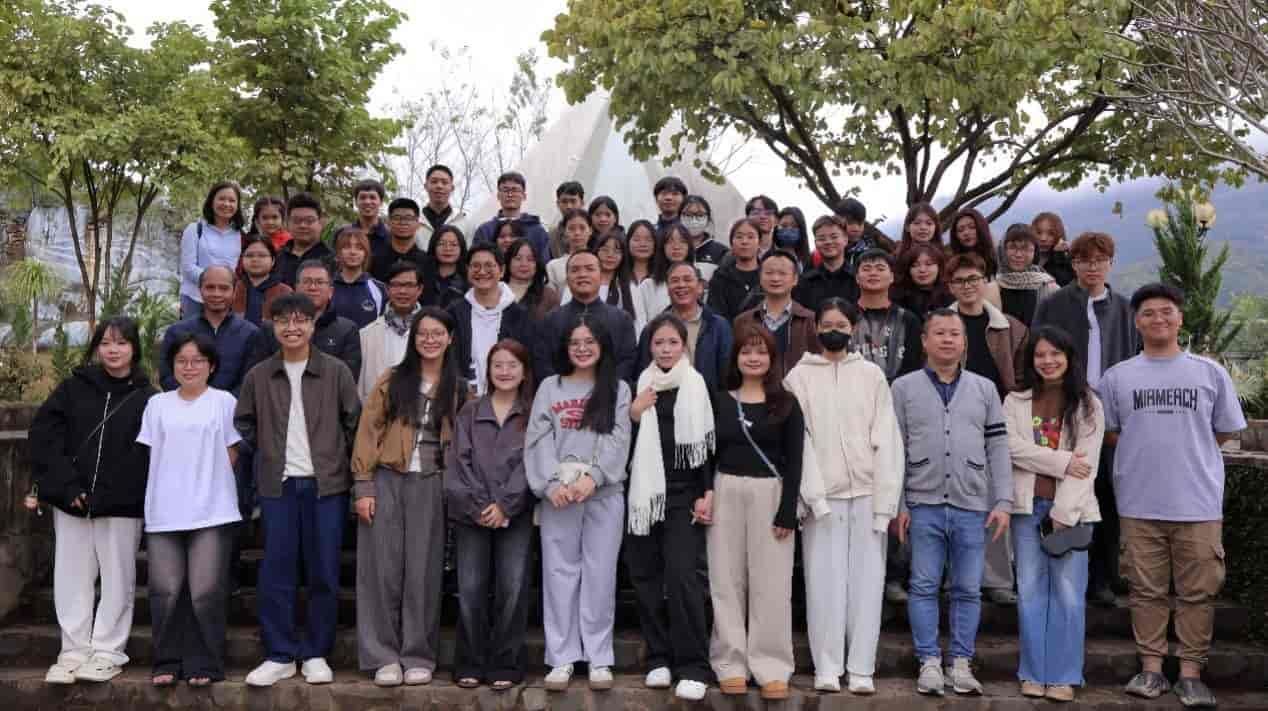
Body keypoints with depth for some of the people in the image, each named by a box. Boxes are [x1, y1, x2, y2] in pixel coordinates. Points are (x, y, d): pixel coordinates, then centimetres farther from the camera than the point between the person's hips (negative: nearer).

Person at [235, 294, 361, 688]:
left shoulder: (336, 371, -1)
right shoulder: (259, 376, 5)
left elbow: (355, 422, 3)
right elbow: (243, 423, 18)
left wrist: (344, 463, 3)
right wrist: (267, 454, 11)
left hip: (326, 484, -1)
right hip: (278, 485, 2)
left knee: (323, 573, 3)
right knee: (276, 573, 2)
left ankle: (316, 654, 15)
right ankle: (279, 655, 12)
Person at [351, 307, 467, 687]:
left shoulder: (459, 389, 7)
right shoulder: (392, 380, 3)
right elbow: (368, 431, 1)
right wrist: (363, 486, -6)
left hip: (431, 485, 1)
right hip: (387, 480, 0)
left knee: (422, 571, 3)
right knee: (384, 568, 1)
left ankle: (418, 656, 12)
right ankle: (384, 656, 9)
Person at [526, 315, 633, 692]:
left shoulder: (618, 389, 10)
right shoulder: (549, 387, 10)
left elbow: (618, 440, -2)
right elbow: (539, 440, 0)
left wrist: (593, 477, -17)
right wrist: (551, 483, -14)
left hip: (605, 494, 0)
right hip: (558, 494, 1)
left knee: (600, 574, 3)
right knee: (559, 573, 3)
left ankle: (599, 658, 11)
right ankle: (562, 658, 11)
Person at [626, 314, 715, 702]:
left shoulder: (698, 386, 1)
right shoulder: (639, 386, 7)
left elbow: (708, 443, 1)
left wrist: (707, 492, -6)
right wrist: (633, 416, -7)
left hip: (684, 492, -3)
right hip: (644, 491, 3)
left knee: (681, 575, -12)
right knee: (646, 576, 5)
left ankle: (693, 667, -4)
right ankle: (660, 659, 18)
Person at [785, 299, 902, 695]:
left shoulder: (872, 375, 6)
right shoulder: (799, 376, 4)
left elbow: (886, 439, 3)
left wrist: (886, 499, -4)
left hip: (866, 491, 1)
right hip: (820, 493, -1)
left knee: (865, 580, 3)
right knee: (824, 581, 2)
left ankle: (861, 669, 10)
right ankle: (827, 668, 10)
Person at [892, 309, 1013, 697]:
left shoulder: (984, 389, 10)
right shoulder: (904, 388, 5)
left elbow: (998, 448, 8)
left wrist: (1003, 501, 0)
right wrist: (897, 504, -2)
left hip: (973, 506, 2)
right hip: (923, 504, -1)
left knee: (968, 589, 6)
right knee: (924, 587, 2)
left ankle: (961, 663, 16)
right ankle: (929, 662, 12)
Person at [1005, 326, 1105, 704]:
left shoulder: (1088, 405, 3)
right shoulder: (1015, 402, 9)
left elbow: (1086, 463, -5)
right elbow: (1013, 447, -5)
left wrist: (1063, 513, -12)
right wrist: (1062, 461, -13)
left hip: (1070, 509, -1)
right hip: (1028, 506, 2)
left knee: (1068, 593, -2)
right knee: (1031, 591, 4)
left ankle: (1064, 677, 6)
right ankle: (1034, 674, 12)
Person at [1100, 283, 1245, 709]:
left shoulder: (1210, 373, 4)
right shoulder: (1118, 376, 5)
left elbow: (1226, 430, 11)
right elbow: (1109, 431, 13)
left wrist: (1185, 453, 10)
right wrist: (1146, 455, 6)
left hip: (1199, 502, 0)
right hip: (1139, 503, 1)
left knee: (1198, 592, 3)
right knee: (1147, 590, 7)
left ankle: (1191, 674, 14)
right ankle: (1151, 669, 17)